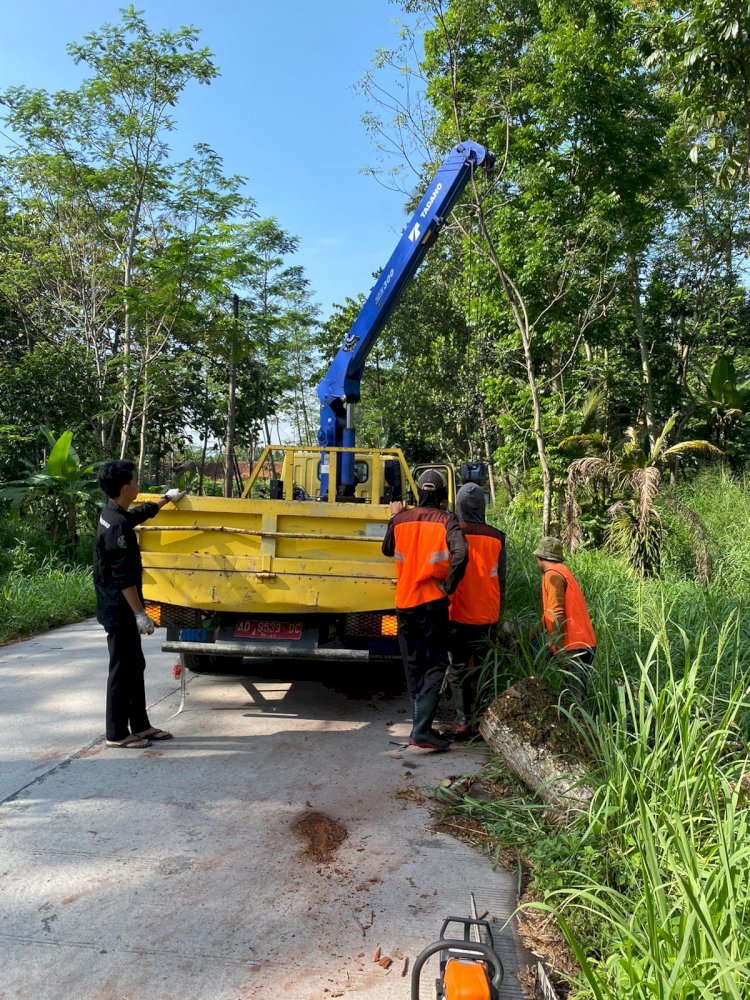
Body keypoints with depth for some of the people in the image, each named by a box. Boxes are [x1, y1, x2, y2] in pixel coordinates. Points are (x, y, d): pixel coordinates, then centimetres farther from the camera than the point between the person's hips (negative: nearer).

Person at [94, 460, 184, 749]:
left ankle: (140, 726, 23)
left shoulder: (116, 515, 9)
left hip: (120, 609, 10)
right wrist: (139, 612, -21)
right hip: (120, 610, -10)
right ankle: (117, 734, 10)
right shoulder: (117, 525, -22)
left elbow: (142, 512, 32)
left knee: (135, 667, 15)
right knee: (122, 670, -1)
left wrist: (167, 498, 46)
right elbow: (123, 577, -23)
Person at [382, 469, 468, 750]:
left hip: (405, 602, 4)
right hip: (433, 603, -4)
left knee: (413, 665, 16)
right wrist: (448, 587, -12)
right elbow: (460, 555, -24)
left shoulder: (400, 519, 2)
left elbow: (388, 550, 18)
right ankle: (421, 730, -8)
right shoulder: (447, 521, -8)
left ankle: (421, 720, 26)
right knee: (435, 665, 2)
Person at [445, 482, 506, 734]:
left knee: (457, 667, 9)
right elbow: (501, 580, 5)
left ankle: (462, 719, 2)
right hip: (487, 615, 2)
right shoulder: (496, 537, -1)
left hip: (457, 614, -2)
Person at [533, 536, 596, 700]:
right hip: (585, 643, 9)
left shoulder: (553, 574, -8)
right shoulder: (563, 571, 21)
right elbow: (550, 613, 26)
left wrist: (556, 646, -18)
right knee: (577, 694, 11)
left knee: (574, 694, -9)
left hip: (573, 647, -9)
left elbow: (557, 614, -18)